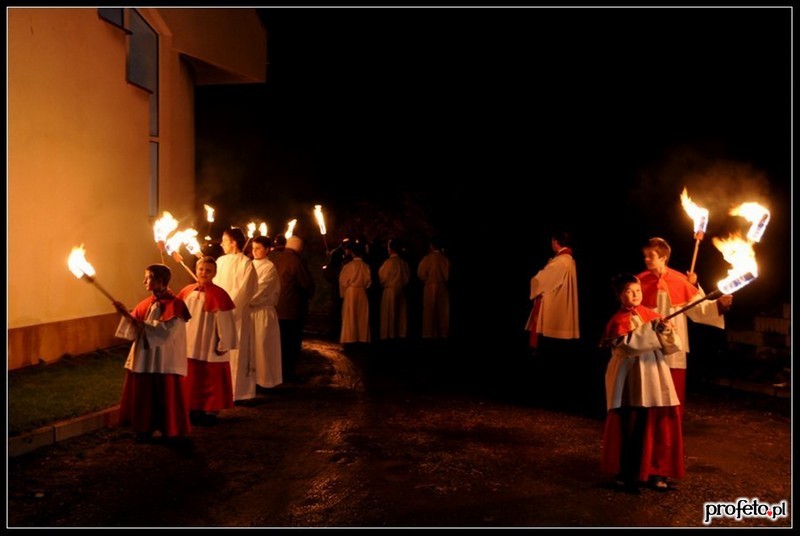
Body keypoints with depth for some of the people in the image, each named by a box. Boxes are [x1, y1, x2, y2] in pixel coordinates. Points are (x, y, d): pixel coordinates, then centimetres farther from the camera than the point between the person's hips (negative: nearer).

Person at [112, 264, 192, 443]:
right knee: (143, 395, 12)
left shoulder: (174, 304, -13)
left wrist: (143, 324, -17)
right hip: (144, 358, 7)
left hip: (164, 361, -7)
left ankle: (168, 430, 15)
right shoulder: (147, 303, 9)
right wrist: (126, 314, -9)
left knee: (164, 396, 2)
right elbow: (135, 327, 8)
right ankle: (146, 428, 24)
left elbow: (167, 330, -22)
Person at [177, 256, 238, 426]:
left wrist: (224, 345, -12)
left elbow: (225, 322, -13)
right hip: (190, 346, 5)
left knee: (211, 380, 6)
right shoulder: (187, 291, 1)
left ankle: (211, 411, 19)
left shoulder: (219, 295, -15)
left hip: (210, 348, -5)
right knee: (192, 380, 15)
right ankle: (194, 409, 28)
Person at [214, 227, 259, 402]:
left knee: (236, 353, 0)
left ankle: (239, 391, 10)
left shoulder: (246, 263, -10)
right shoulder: (220, 261, 10)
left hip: (236, 315, -6)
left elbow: (242, 292, -14)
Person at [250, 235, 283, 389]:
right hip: (249, 311, 6)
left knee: (261, 346, 0)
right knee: (251, 346, 9)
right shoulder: (251, 265, 12)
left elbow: (260, 291, -16)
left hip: (262, 312, -6)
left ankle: (263, 379, 10)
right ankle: (252, 377, 18)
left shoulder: (270, 267, -8)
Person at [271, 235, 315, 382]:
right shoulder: (297, 261, -19)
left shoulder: (274, 259, 5)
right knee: (292, 342, 2)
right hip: (292, 310, -7)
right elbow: (308, 284, -16)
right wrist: (309, 295, 5)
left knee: (279, 341, 18)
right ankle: (288, 373, 6)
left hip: (275, 308, 7)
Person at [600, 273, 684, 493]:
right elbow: (629, 344, -23)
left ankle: (654, 472, 20)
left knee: (659, 424, 7)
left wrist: (667, 331, -13)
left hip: (654, 376, 5)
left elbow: (672, 346, 6)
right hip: (630, 379, -5)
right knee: (630, 428, -2)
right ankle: (626, 474, 10)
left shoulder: (652, 315, 10)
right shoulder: (618, 320, -5)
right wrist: (651, 329, -23)